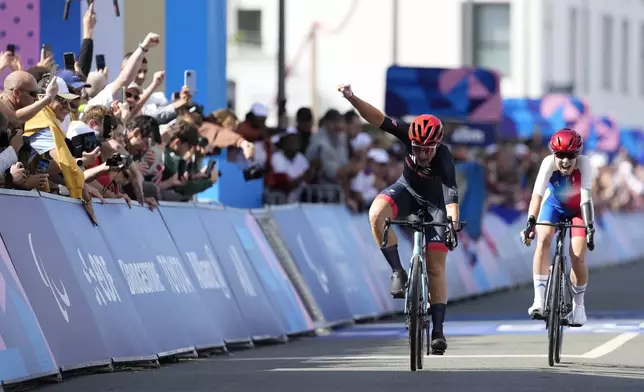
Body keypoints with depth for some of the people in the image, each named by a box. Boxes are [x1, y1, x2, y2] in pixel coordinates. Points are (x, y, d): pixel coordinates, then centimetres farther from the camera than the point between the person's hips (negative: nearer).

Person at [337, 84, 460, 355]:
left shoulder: (444, 159, -37)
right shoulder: (410, 136, -29)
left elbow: (451, 197, -48)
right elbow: (378, 119, -35)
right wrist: (352, 98, -49)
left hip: (435, 202, -3)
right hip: (407, 190, 3)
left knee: (436, 267, -8)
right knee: (377, 213, -31)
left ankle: (438, 330, -3)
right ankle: (398, 272, -21)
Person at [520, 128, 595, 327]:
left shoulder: (584, 164, -33)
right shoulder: (549, 163, -32)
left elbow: (586, 197, -40)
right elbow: (537, 194, -40)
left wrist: (589, 227, -50)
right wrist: (530, 223, -51)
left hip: (578, 208, -1)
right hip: (554, 204, 1)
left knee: (577, 255, -13)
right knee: (543, 239, -26)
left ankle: (578, 304, 11)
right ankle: (539, 299, -25)